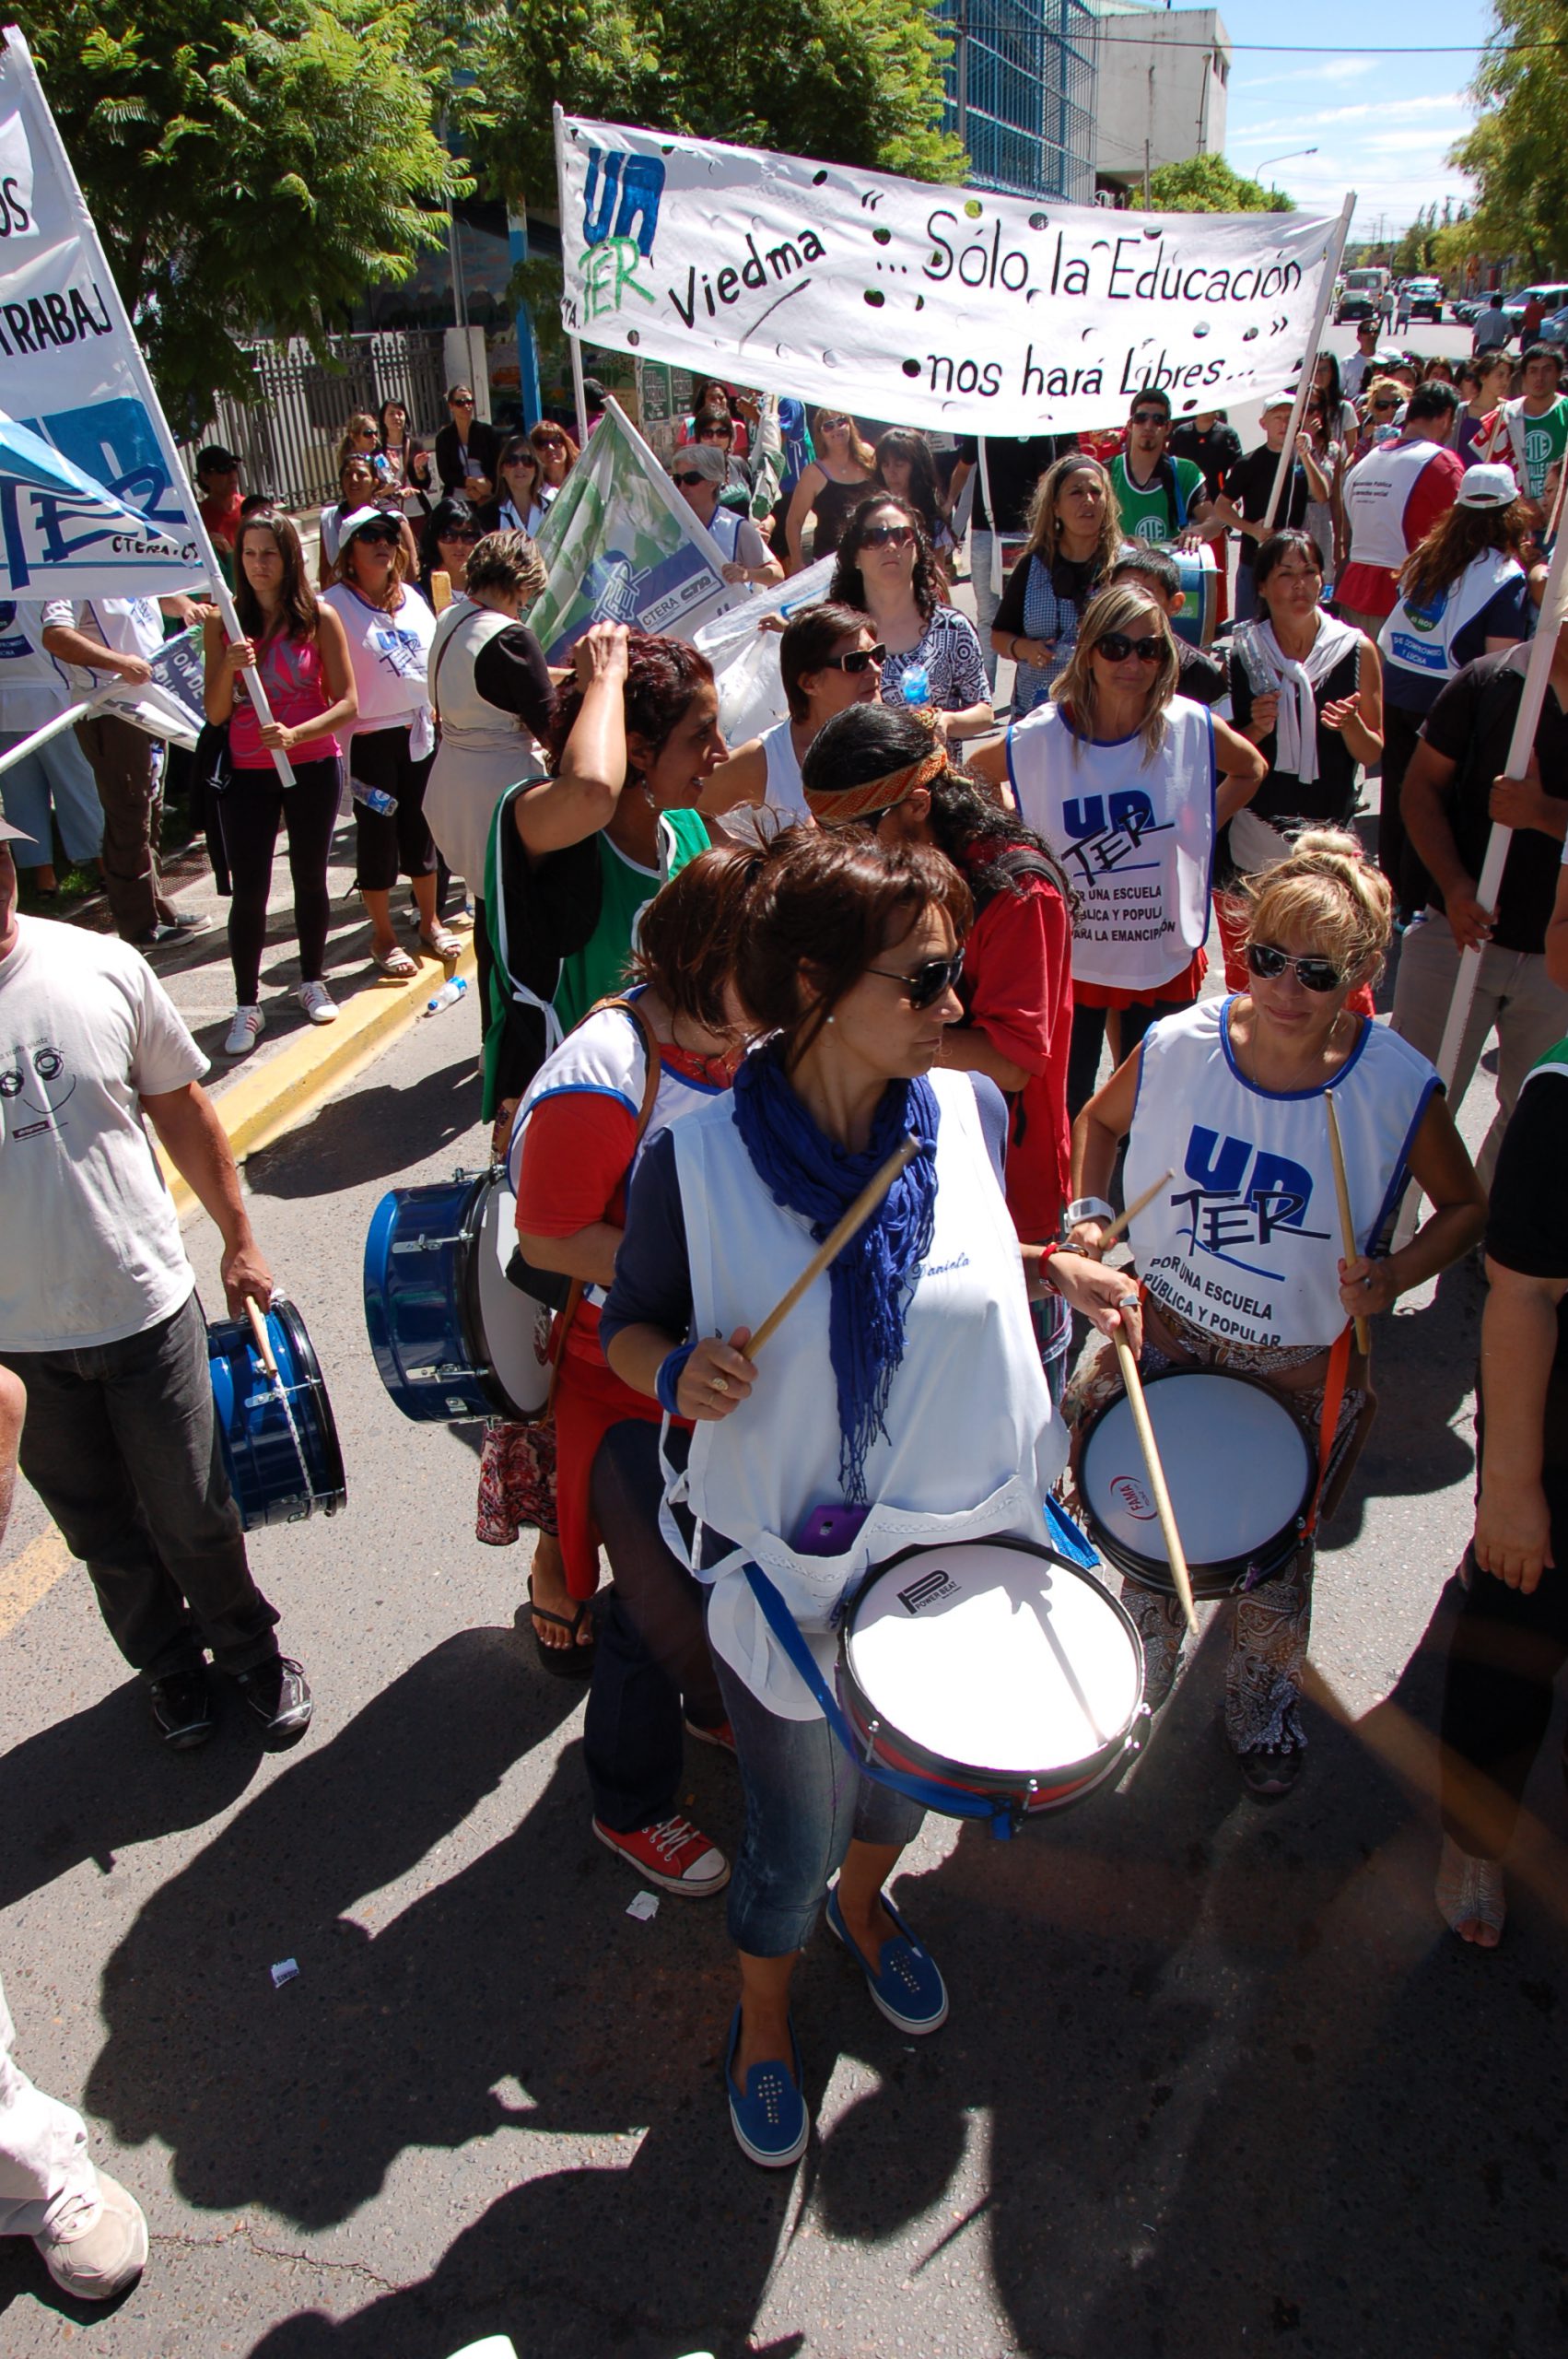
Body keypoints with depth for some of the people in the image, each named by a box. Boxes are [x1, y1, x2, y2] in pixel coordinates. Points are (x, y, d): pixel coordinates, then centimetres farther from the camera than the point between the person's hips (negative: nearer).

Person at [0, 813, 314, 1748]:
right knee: (102, 1533, 19)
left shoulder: (102, 966, -10)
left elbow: (181, 1106, 2)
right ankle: (168, 1664, 45)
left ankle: (252, 1648, 41)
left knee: (193, 1513, 14)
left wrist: (238, 1238, 7)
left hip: (146, 1307, 0)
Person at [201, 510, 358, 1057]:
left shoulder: (319, 619, -3)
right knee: (248, 889, -1)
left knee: (310, 877, 13)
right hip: (245, 771, 0)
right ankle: (247, 1005, 7)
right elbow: (215, 713, -1)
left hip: (312, 766, 0)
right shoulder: (223, 623, 0)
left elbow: (347, 703, -6)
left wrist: (296, 734, -21)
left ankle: (312, 981, 31)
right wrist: (230, 668, -19)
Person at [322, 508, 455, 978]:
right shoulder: (335, 605, -11)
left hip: (418, 731, 5)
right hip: (369, 739, -5)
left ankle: (430, 923, 29)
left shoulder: (410, 597, 9)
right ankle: (383, 938, 16)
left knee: (421, 828, 14)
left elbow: (435, 653, 17)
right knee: (377, 834, 3)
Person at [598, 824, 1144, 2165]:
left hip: (962, 1546, 4)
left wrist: (1054, 1275, -9)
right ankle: (765, 2016, 53)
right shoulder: (697, 1161, -21)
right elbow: (630, 1324, -7)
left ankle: (866, 1903, 66)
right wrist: (679, 1374, -28)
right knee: (797, 1829, 18)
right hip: (787, 1573, -4)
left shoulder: (966, 1112, -10)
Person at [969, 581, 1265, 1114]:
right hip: (1067, 959, -1)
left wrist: (1199, 829, 2)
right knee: (1063, 1114, 12)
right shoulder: (1037, 738, -13)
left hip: (1166, 957, 1)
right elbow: (969, 780, 6)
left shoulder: (1192, 728, -10)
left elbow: (1250, 769, 12)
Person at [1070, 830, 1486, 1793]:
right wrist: (1089, 1214, -11)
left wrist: (1392, 1278, -20)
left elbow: (1467, 1206, -3)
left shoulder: (1401, 1089, -21)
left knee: (1276, 1552, 20)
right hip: (1165, 1334, 2)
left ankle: (1264, 1707, 53)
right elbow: (1100, 1121, 5)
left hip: (1300, 1366, -1)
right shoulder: (1178, 1047, -17)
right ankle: (1142, 1675, 53)